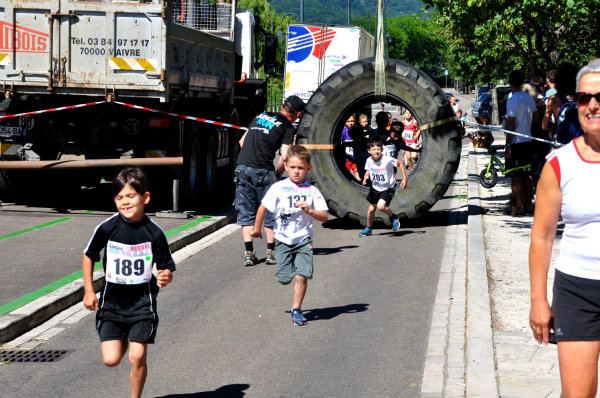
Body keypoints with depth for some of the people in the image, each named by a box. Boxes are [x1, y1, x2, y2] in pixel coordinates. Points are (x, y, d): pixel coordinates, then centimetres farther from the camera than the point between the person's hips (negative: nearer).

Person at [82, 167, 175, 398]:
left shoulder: (154, 233, -10)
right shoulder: (108, 228, -9)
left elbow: (166, 267, -1)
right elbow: (88, 256, 6)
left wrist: (165, 277, -24)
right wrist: (88, 291, 3)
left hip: (142, 303, -1)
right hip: (112, 301, 1)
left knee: (137, 357, -8)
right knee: (111, 360, -3)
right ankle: (124, 340, 33)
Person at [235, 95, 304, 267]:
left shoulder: (260, 116, 19)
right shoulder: (287, 127, 1)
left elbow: (242, 141, 23)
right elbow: (284, 157, -9)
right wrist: (277, 175, 6)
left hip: (242, 167, 5)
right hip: (263, 172, -5)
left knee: (246, 212, 9)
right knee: (269, 211, 8)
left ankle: (248, 253, 4)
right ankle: (271, 252, 9)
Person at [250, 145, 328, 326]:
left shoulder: (312, 191, -2)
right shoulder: (278, 188, -4)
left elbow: (324, 217, -4)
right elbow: (263, 208, 5)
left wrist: (309, 210, -21)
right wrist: (257, 229, 12)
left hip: (303, 240, 0)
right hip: (283, 240, 0)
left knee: (302, 277, -13)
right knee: (285, 279, 0)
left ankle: (296, 310, 6)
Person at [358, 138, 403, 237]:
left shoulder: (387, 160, -27)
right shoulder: (369, 161, -14)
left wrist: (404, 178, -14)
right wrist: (365, 178, -13)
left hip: (388, 188, -5)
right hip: (375, 188, 5)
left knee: (381, 206, -24)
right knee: (371, 208, 15)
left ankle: (393, 217, 7)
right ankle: (368, 228, 38)